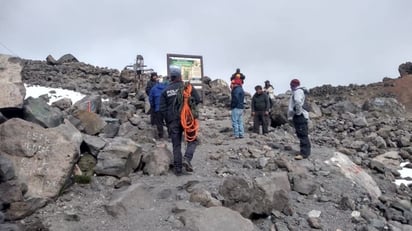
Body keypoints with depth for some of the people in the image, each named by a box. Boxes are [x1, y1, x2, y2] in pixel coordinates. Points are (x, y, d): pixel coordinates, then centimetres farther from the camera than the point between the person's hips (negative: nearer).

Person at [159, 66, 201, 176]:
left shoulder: (166, 90, 5)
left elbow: (162, 108, 3)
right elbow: (197, 99, -6)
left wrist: (168, 121, 10)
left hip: (172, 121, 3)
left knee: (176, 145, 9)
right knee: (192, 140, 11)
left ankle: (178, 169, 10)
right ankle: (187, 159, -12)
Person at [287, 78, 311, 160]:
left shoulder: (298, 91, -12)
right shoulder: (296, 91, 21)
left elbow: (298, 101, -32)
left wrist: (298, 111, -22)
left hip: (300, 116, -11)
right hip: (298, 116, 11)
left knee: (303, 134, -11)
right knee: (301, 134, 14)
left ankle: (304, 153, -12)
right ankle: (305, 151, 21)